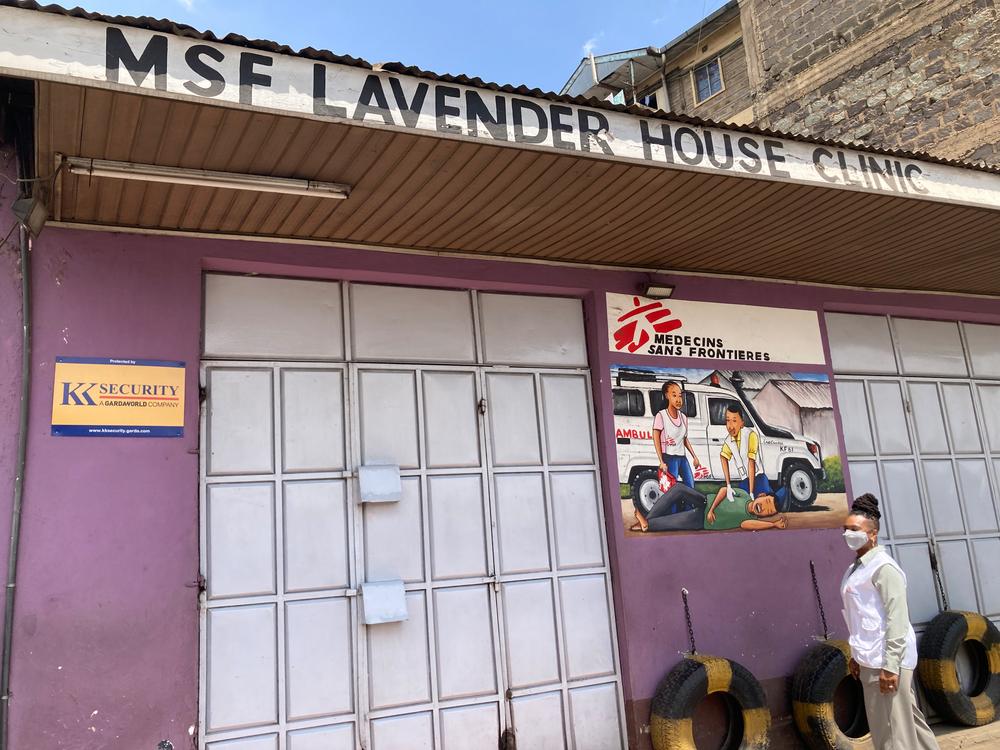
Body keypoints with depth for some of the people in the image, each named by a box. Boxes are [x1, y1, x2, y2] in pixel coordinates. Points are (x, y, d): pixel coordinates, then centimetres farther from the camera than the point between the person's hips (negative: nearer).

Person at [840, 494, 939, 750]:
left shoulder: (882, 566, -13)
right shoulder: (856, 568, 13)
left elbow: (897, 618, -19)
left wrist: (890, 665, -21)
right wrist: (856, 654, 17)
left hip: (886, 659, -9)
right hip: (870, 659, 9)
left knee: (893, 729, -2)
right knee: (908, 719, 17)